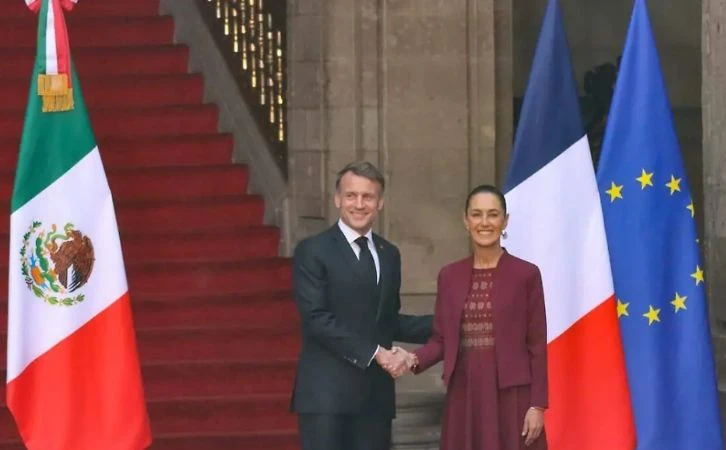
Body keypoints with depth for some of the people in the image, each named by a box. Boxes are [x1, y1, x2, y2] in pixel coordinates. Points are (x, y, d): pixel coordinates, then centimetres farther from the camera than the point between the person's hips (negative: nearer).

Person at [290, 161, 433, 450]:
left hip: (375, 393, 6)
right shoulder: (313, 252, -4)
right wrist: (375, 353, -16)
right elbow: (317, 318, -14)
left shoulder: (389, 254, 16)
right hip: (326, 392, -6)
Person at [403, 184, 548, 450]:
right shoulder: (449, 276, 9)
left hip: (511, 396, -3)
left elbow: (537, 346, -3)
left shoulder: (526, 274, -2)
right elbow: (441, 339, 10)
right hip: (465, 396, 3)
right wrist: (415, 359, -10)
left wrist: (538, 405, -8)